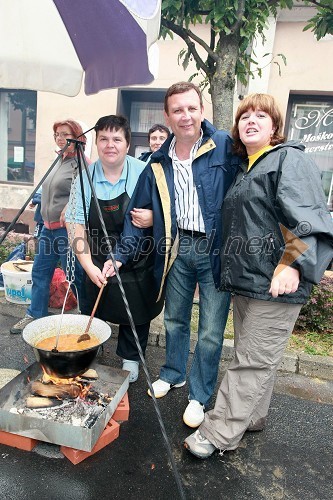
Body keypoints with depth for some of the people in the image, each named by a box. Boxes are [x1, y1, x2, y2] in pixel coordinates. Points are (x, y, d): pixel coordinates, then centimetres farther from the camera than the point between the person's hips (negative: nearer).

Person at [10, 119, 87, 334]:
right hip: (49, 227, 9)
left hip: (68, 228, -9)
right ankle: (35, 315, 27)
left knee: (74, 274, -1)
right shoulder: (60, 161, 16)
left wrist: (69, 211, -23)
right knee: (40, 271, 13)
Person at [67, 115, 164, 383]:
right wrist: (89, 266, -14)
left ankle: (130, 359, 37)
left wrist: (154, 217, -25)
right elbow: (77, 226, -4)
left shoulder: (144, 174, -10)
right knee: (94, 312, 10)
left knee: (137, 313, 12)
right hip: (99, 263, 1)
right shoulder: (85, 178, -5)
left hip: (138, 262, -1)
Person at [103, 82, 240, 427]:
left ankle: (199, 395, 29)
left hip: (216, 249, -4)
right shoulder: (158, 163, 5)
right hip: (178, 249, 4)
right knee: (174, 320, 20)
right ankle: (173, 373, 45)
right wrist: (120, 256, 2)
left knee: (211, 332, 7)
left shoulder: (225, 147, -8)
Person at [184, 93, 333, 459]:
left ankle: (218, 434, 13)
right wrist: (230, 271, 20)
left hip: (276, 283, -8)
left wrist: (293, 264, -31)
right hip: (245, 279, 9)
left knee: (253, 361, 2)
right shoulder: (245, 170, 19)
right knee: (254, 356, 19)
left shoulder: (290, 159, -6)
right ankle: (251, 418, 36)